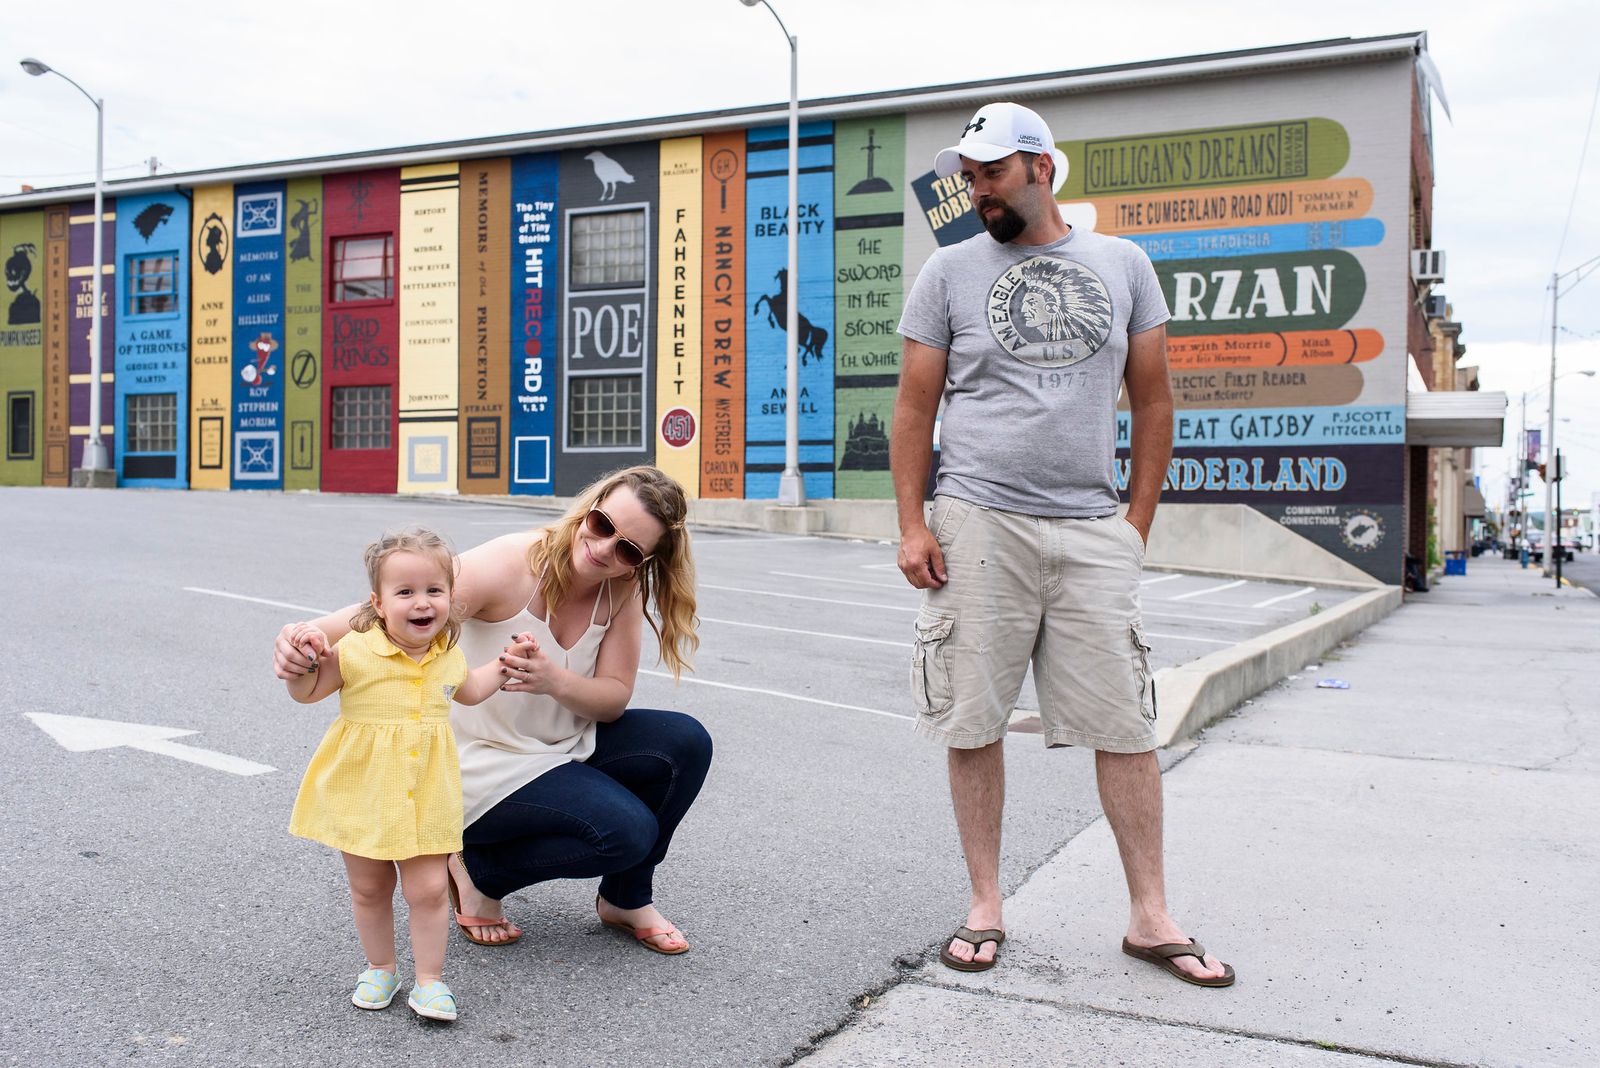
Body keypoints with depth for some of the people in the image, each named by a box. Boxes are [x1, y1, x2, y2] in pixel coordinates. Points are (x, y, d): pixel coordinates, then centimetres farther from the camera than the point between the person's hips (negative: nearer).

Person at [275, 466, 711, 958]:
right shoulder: (510, 565, -26)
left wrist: (556, 682, -33)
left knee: (685, 742, -11)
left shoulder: (622, 589, -8)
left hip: (562, 745, 7)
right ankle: (477, 870, 3)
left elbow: (615, 697, -11)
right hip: (484, 765, -6)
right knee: (626, 829, -22)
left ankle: (626, 898, 10)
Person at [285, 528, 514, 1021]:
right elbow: (305, 693, -3)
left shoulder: (448, 654, 1)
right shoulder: (355, 650, -14)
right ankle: (380, 968, 34)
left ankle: (429, 980, 15)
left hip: (425, 795, 2)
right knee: (369, 889, 13)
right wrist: (304, 658, -21)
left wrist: (506, 661, 19)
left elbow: (468, 691, 23)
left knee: (428, 889, -1)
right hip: (361, 790, -2)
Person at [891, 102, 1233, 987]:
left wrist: (1138, 522, 7)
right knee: (972, 723, 2)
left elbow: (1152, 400, 13)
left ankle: (1150, 916, 14)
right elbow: (914, 407, 5)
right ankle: (985, 906, 17)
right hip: (977, 525, -1)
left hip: (1092, 530, 1)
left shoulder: (1123, 265, 11)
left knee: (1126, 725, 2)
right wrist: (911, 526, -4)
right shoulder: (950, 272, 7)